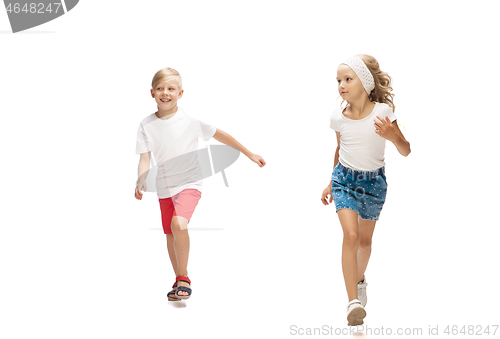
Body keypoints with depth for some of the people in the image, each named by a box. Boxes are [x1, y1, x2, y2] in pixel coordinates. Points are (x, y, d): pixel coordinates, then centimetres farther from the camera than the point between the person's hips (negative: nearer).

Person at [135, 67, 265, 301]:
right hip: (164, 187, 4)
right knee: (170, 236, 12)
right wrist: (140, 183, -22)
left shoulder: (190, 119, -8)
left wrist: (249, 154, 7)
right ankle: (179, 281, 32)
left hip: (189, 183, -4)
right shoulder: (147, 125, -1)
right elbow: (145, 159, -2)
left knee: (179, 224, -28)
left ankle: (183, 277, -14)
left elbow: (219, 135, 2)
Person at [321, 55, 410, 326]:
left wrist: (392, 136, -33)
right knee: (350, 235, -18)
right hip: (344, 178, 0)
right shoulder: (338, 117, -7)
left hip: (373, 181, 0)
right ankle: (353, 301, -20)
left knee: (365, 239, 15)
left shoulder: (382, 112, -16)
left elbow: (406, 151, -12)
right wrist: (331, 183, 18)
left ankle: (359, 280, 46)